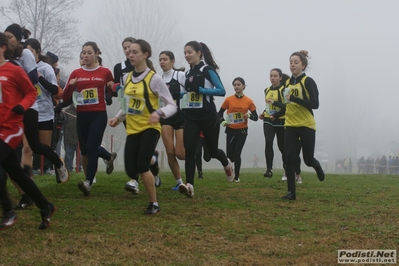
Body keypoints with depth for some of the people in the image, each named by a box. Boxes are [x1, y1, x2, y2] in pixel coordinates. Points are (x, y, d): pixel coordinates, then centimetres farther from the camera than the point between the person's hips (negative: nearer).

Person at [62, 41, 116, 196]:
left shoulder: (105, 72, 1)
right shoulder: (76, 73, 5)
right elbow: (65, 98, 3)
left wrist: (113, 87, -7)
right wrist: (70, 86, -15)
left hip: (99, 115, -4)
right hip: (82, 115, 4)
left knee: (91, 147, -16)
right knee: (84, 149, 10)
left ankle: (88, 182, -16)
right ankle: (109, 157, 38)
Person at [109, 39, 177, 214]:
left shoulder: (154, 79, -11)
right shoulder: (127, 78, 8)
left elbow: (172, 105, -12)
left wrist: (159, 113, -31)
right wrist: (118, 118, 7)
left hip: (150, 128, -6)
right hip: (132, 129, 6)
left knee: (142, 167, -18)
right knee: (131, 170, -5)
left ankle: (154, 204, 0)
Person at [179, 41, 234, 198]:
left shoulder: (208, 70, -9)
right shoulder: (188, 73, 11)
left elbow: (221, 91, -17)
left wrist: (201, 90, -24)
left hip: (208, 117, -5)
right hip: (191, 117, 5)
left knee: (212, 151, 10)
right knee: (189, 150, -13)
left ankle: (227, 164, 43)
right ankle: (189, 185, -17)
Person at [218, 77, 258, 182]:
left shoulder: (249, 101, -3)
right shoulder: (229, 99, -3)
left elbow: (256, 117, 1)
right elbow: (220, 113, 6)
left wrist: (249, 115, -20)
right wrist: (223, 121, -13)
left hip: (242, 131, -1)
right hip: (231, 130, 1)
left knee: (237, 154, -10)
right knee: (230, 155, -2)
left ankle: (237, 176, 6)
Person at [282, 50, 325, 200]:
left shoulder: (308, 82, -10)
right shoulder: (288, 82, 8)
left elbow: (315, 104, -20)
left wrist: (294, 99, -27)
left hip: (306, 126, -4)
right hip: (290, 126, 4)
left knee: (308, 159, 4)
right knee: (289, 158, -8)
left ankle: (317, 167, 41)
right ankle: (291, 192, -3)